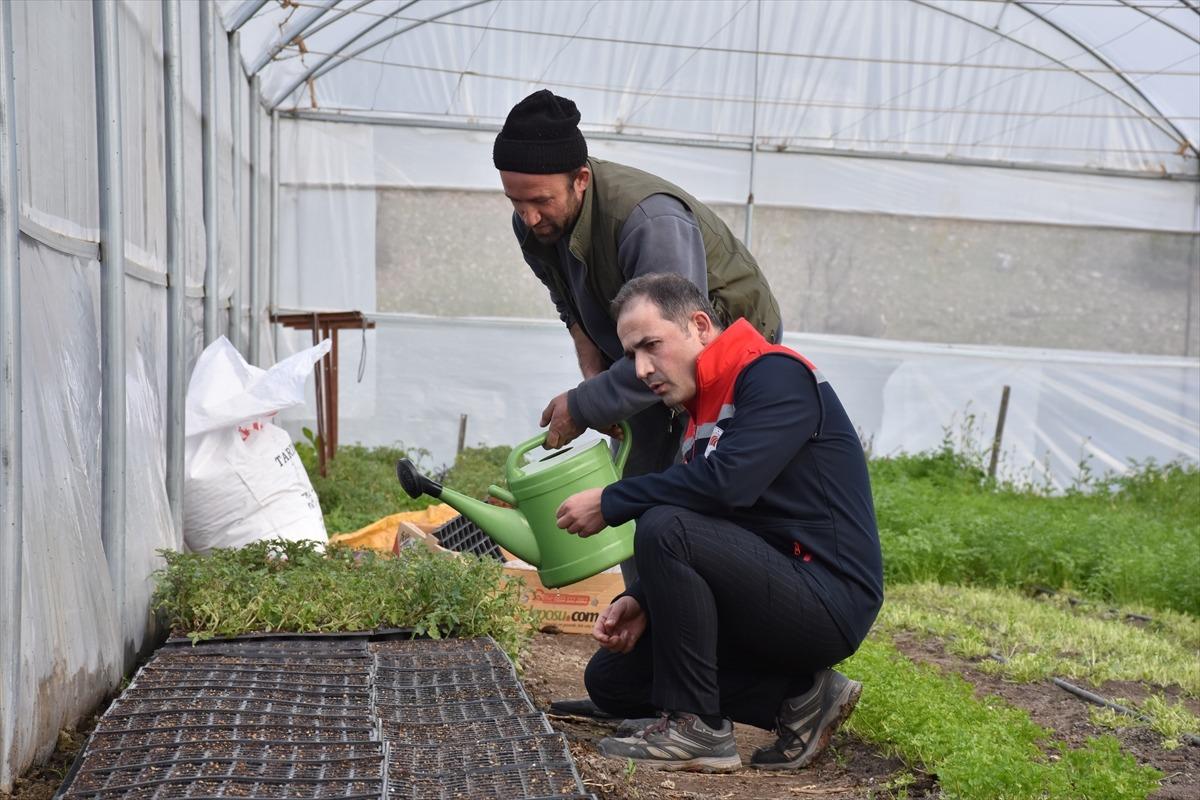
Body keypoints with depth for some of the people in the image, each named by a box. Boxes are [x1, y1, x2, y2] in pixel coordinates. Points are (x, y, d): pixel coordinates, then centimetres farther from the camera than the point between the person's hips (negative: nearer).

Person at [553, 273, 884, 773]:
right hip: (783, 599, 10)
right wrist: (641, 602, -1)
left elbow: (727, 482, -28)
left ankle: (698, 729, -15)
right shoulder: (702, 413, 16)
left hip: (828, 600, -10)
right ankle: (799, 698, 5)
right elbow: (705, 541, 16)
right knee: (610, 680, 6)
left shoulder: (776, 375, -12)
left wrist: (609, 503, -18)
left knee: (664, 529, -27)